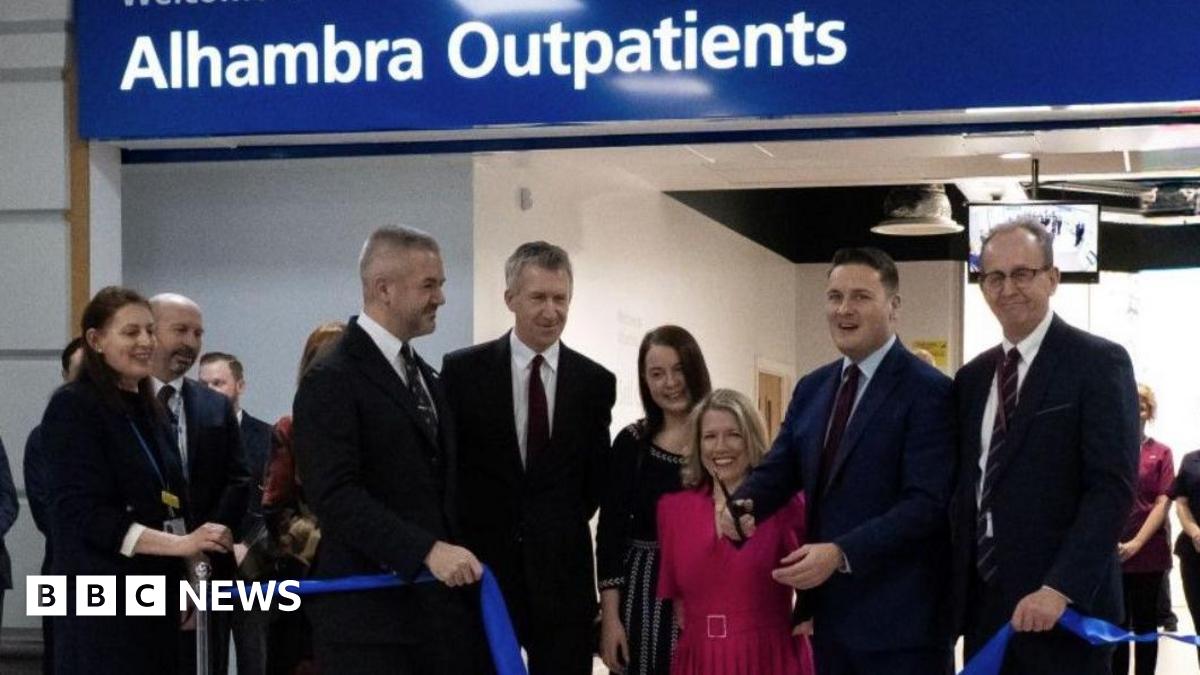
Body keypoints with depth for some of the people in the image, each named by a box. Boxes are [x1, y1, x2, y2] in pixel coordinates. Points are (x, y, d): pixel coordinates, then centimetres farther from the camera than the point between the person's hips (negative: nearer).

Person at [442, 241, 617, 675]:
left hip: (562, 573, 1)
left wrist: (562, 532, 6)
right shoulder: (464, 370, -1)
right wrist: (464, 541, -1)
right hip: (482, 566, -1)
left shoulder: (595, 382, 5)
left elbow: (596, 478, 12)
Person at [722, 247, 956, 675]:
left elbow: (927, 503, -17)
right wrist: (744, 504, -12)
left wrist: (841, 554, -25)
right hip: (830, 613, 7)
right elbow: (780, 468, 11)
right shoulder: (812, 388, 14)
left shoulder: (927, 391, -9)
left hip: (900, 618, -6)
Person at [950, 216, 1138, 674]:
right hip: (983, 603, 6)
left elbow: (1112, 489, -13)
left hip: (1064, 606, -6)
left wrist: (1059, 589, -21)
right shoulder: (972, 377, 15)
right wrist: (956, 590, 5)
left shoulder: (1099, 363, -5)